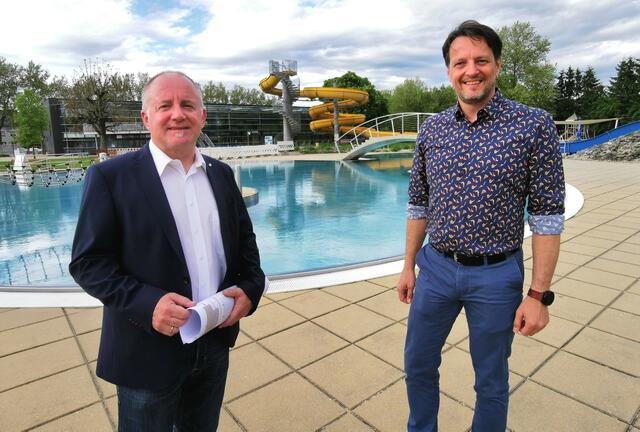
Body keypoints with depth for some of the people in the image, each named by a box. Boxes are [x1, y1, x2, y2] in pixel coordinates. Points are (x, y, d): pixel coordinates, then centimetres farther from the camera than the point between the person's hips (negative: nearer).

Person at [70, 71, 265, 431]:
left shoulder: (222, 174, 4)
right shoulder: (111, 177, -11)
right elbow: (88, 262, -11)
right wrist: (147, 303, -25)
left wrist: (250, 287, -7)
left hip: (216, 342, 5)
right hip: (149, 350, -4)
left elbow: (245, 238, 10)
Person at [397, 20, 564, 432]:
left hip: (496, 275, -3)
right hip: (435, 268, 4)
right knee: (418, 363, 19)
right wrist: (408, 266, 9)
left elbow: (547, 217, -9)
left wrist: (539, 295, -10)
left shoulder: (534, 124, -9)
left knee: (491, 379, 16)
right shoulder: (431, 129, 1)